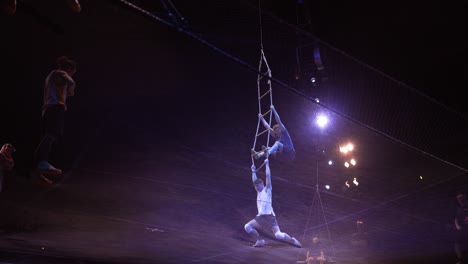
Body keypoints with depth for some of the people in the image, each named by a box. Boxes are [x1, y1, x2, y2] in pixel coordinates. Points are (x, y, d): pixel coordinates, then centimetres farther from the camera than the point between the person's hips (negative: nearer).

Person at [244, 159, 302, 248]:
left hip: (269, 216, -7)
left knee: (278, 235, -17)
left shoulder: (267, 190, 1)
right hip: (260, 217, 7)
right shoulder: (259, 192, 17)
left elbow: (268, 176, -4)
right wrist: (253, 171, 29)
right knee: (247, 227, -7)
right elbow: (254, 181, 26)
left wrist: (266, 164, -1)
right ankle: (260, 241, 6)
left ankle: (292, 240, 8)